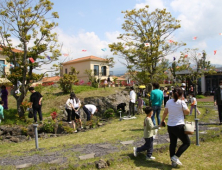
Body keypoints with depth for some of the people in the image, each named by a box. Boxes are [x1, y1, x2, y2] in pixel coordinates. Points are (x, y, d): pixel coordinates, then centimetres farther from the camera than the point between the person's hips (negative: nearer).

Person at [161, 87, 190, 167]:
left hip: (170, 126, 6)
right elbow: (187, 112, -1)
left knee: (172, 143, 16)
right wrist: (183, 101, 2)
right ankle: (175, 157, 1)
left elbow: (165, 113, 14)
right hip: (179, 126, -6)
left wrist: (163, 120, 30)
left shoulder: (169, 102, 4)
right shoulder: (181, 102, -12)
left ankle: (173, 161, 25)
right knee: (187, 142, 10)